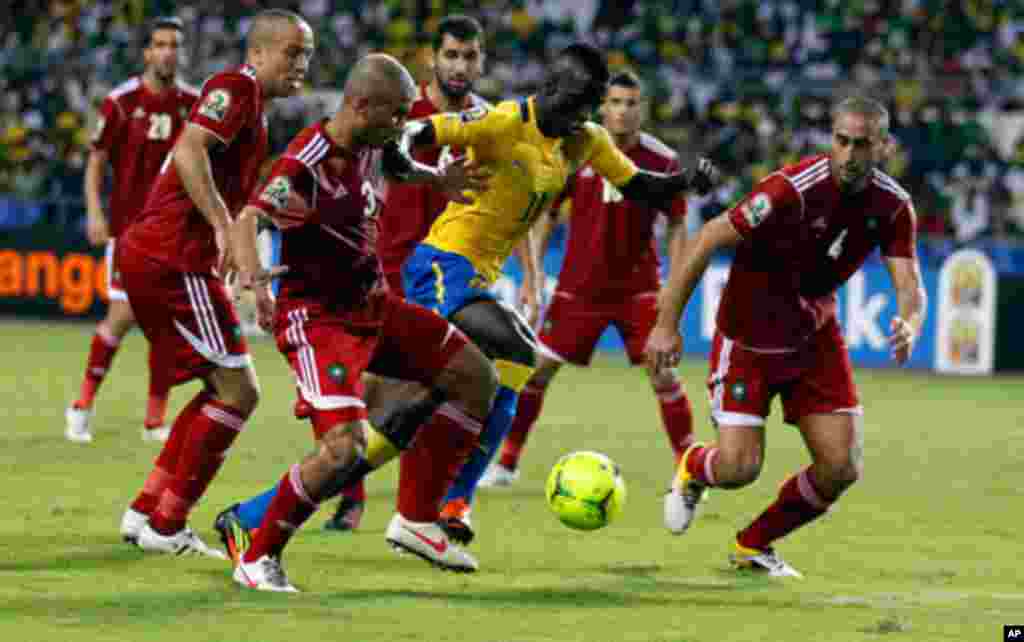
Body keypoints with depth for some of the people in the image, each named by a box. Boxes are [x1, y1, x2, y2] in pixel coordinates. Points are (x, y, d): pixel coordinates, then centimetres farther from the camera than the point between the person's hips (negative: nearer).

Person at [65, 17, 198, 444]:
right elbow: (96, 162, -1)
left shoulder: (192, 104, 3)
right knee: (123, 315, -8)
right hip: (128, 227, -3)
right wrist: (94, 212, -12)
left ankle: (155, 421, 7)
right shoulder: (121, 102, -6)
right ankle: (82, 407, 8)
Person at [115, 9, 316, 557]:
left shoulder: (250, 103, 21)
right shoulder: (236, 88, -9)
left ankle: (144, 512, 18)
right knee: (238, 392, -5)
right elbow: (189, 152, -25)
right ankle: (165, 527, -2)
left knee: (224, 389, 17)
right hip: (173, 261, -10)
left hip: (146, 253, 10)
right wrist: (223, 225, -32)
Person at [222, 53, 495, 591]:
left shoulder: (373, 148, 2)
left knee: (476, 378, 7)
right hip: (319, 319, -9)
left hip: (372, 307, 9)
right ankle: (256, 558, -7)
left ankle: (415, 520, 15)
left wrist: (440, 180, 38)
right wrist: (254, 279, -54)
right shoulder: (308, 164, -25)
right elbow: (246, 221, -37)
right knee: (345, 447, -26)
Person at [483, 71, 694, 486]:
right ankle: (506, 462, 13)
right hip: (579, 285, 1)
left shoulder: (663, 161, -9)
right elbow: (547, 213, 3)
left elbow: (676, 225, 1)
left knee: (663, 375, -10)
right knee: (538, 368, 0)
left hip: (638, 287, -1)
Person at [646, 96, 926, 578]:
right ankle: (692, 469, 29)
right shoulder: (793, 189, -28)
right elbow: (707, 240, -24)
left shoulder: (892, 206, -11)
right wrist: (667, 324, -24)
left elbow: (910, 286, -12)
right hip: (748, 340, -5)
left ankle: (754, 545, 22)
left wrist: (909, 326, -38)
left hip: (815, 337, 5)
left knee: (842, 469, -3)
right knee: (738, 469, -11)